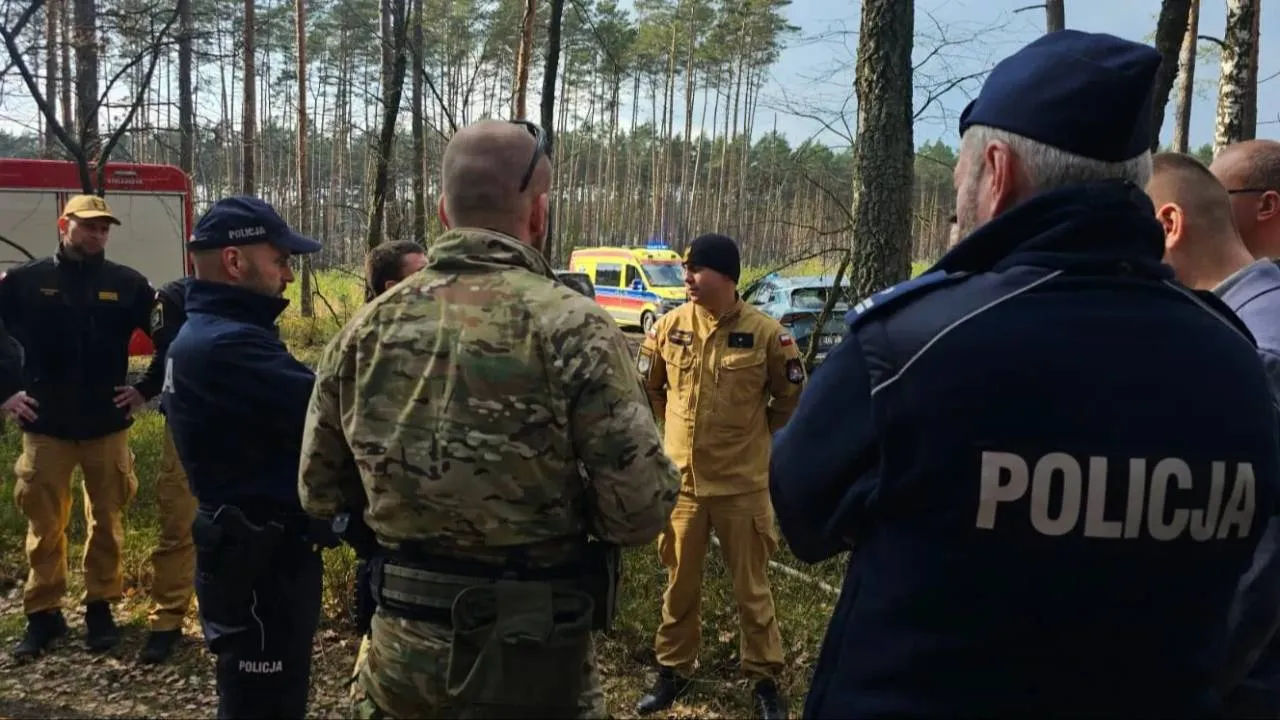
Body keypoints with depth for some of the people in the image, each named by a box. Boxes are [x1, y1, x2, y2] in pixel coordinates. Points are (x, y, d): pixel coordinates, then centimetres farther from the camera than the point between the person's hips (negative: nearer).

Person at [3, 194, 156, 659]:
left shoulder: (127, 284, 1)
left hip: (108, 426, 1)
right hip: (45, 427, 0)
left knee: (107, 521, 7)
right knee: (45, 525, 6)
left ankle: (100, 607, 21)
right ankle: (43, 614, 19)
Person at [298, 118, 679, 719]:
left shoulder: (364, 330, -4)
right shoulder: (572, 327, -19)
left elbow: (319, 494, 6)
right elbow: (642, 509, -20)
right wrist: (562, 502, 0)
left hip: (400, 655, 4)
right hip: (530, 660, -3)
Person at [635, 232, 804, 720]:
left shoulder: (765, 333, -10)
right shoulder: (670, 326, -3)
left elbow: (791, 396, 5)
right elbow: (649, 386, 14)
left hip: (742, 483, -2)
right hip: (681, 479, 2)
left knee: (751, 587, 10)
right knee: (680, 584, 15)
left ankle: (764, 678, 26)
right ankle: (673, 670, 32)